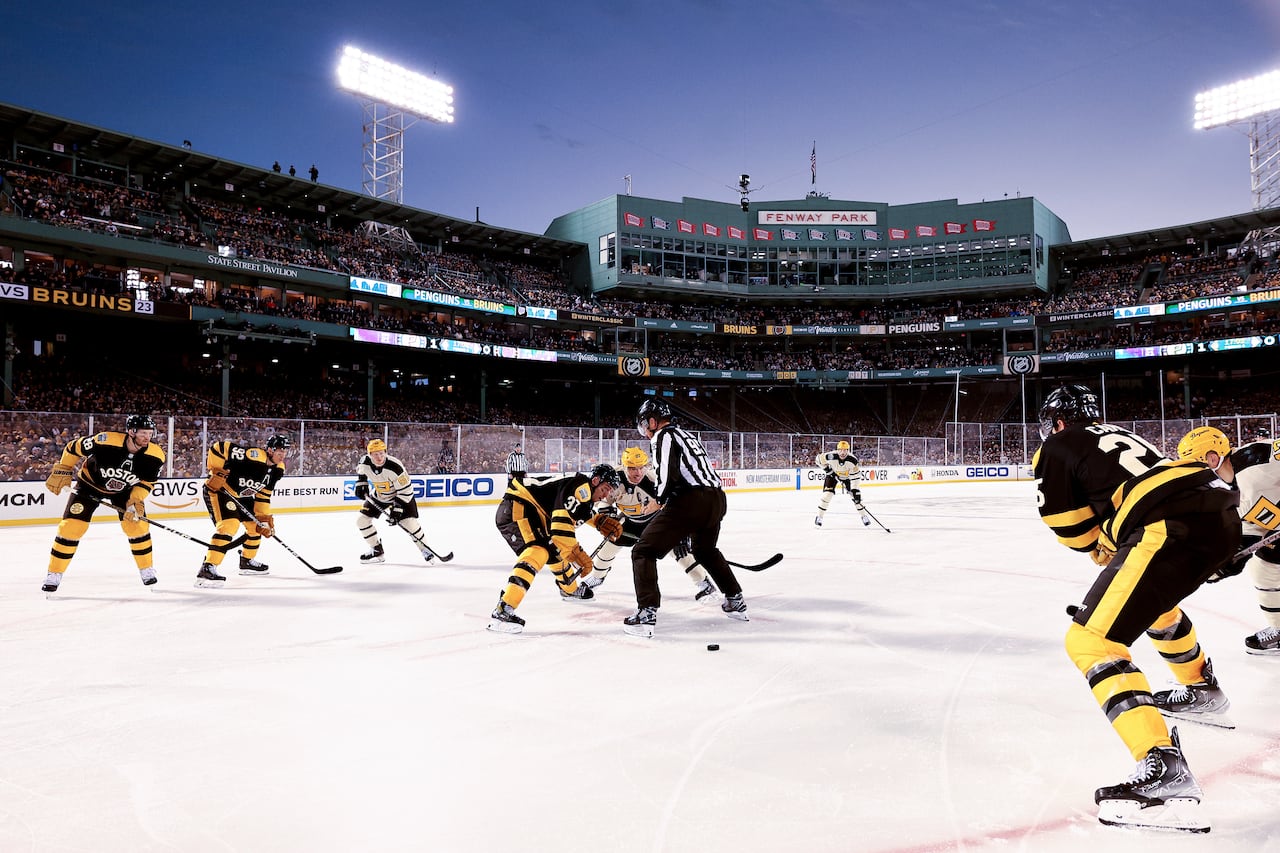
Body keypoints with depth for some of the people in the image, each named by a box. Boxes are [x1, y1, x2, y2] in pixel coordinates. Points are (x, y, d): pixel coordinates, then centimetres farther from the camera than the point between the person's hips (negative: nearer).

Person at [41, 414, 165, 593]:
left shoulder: (155, 456, -25)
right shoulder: (106, 441, -35)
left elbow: (147, 482, -8)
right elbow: (74, 447, -16)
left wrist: (136, 501, -20)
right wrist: (61, 472, -13)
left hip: (125, 489, 2)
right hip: (89, 483, -2)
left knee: (137, 525, -7)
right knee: (72, 526, -9)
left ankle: (147, 570, 12)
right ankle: (54, 574, 7)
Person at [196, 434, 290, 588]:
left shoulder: (277, 469, -3)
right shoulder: (253, 454, -30)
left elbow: (263, 495, 6)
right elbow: (218, 448, -28)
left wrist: (265, 518, 1)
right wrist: (217, 472, -28)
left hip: (241, 495, 9)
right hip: (217, 488, -9)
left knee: (255, 524, 14)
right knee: (229, 524, -25)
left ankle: (247, 561, 35)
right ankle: (207, 569, -26)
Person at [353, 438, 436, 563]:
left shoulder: (394, 467, -34)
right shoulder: (365, 462, -19)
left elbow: (405, 490, -28)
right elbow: (361, 471, 10)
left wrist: (397, 509, -28)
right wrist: (360, 484, -1)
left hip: (401, 495, -5)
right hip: (378, 497, 6)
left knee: (409, 522, -19)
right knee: (361, 519, -1)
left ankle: (423, 548, 6)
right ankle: (377, 551, 13)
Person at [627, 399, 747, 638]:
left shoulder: (663, 436, 0)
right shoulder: (685, 434, 28)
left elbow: (668, 474, -14)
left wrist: (660, 497, 4)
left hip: (690, 500, -9)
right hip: (717, 499, 9)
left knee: (644, 551, -2)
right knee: (705, 550, 35)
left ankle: (646, 613, -14)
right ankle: (735, 600, 37)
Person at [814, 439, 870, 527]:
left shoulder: (852, 460, -32)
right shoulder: (831, 456, -34)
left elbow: (856, 474, -25)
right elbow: (818, 459, -17)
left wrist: (854, 488, -28)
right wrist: (827, 469, -17)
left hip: (847, 476, 1)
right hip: (832, 474, -1)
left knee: (856, 495, -6)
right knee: (827, 494, -15)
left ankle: (864, 516, 11)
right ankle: (819, 517, -3)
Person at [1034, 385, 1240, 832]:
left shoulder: (1057, 447, 10)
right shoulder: (1119, 435, 32)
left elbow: (1075, 530, 11)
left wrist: (1103, 550, 29)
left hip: (1173, 527, -9)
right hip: (1223, 515, 9)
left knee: (1090, 640, -10)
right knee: (1150, 594, 38)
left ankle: (1164, 768, -23)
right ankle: (1203, 692, 54)